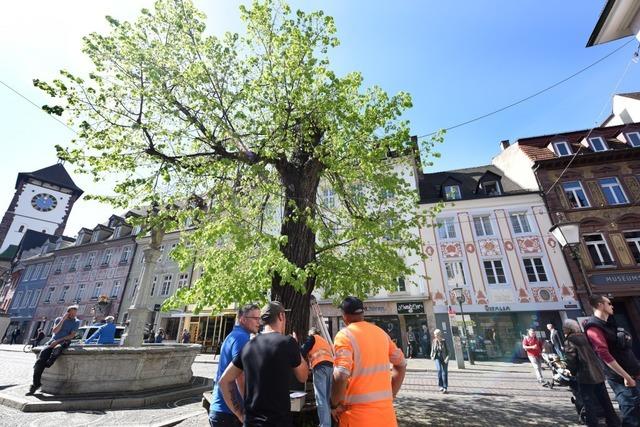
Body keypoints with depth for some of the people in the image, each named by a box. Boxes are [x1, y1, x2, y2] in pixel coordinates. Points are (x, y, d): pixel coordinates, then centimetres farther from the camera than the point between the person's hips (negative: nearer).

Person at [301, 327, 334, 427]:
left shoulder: (312, 338, 14)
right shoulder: (325, 341, 34)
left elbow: (303, 352, 5)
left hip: (320, 366, -7)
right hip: (330, 366, 7)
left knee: (321, 399, -10)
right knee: (326, 399, 13)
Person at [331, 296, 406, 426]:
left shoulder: (345, 335, -14)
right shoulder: (381, 333, 5)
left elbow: (341, 375, -25)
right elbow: (401, 364, 12)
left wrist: (334, 405, -10)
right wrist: (390, 395, 15)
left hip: (358, 412, -5)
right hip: (385, 407, 5)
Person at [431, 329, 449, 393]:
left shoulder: (444, 341, -8)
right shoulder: (434, 341, 1)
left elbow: (447, 350, -7)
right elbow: (432, 350, 11)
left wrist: (447, 358, -15)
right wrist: (432, 356, 2)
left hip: (444, 358, -1)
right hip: (437, 358, 1)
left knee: (444, 373, -1)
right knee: (439, 370, -14)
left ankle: (445, 388, 8)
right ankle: (441, 386, 1)